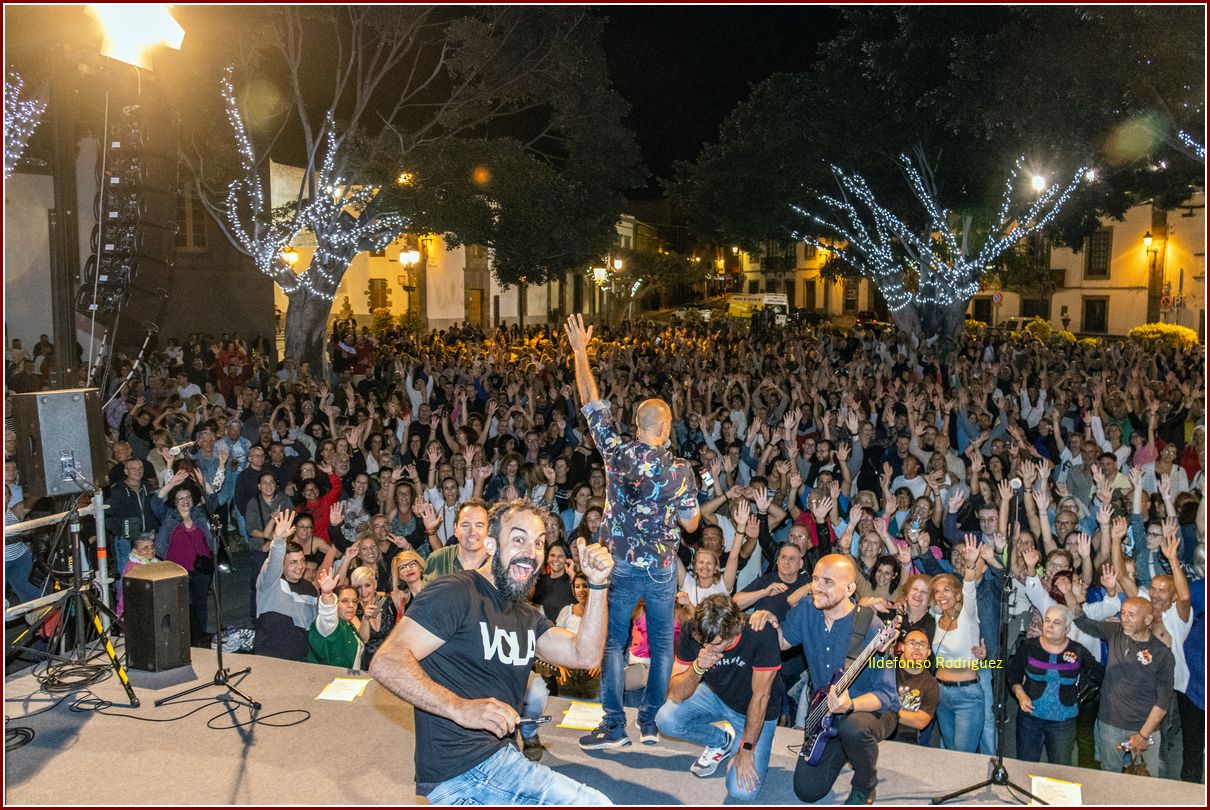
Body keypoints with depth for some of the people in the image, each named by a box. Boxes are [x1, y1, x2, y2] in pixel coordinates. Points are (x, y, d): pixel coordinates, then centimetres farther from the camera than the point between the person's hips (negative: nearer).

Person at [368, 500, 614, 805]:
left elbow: (585, 656, 5)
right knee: (595, 803, -12)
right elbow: (386, 663, -22)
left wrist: (597, 585, -5)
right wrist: (460, 708, -32)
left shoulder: (527, 616, 16)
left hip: (500, 756, 9)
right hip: (462, 772, -9)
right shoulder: (455, 593, -12)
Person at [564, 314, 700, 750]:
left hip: (620, 564, 0)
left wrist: (580, 350, 6)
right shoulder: (681, 470, -8)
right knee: (662, 644, 14)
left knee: (613, 643, 9)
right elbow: (691, 525, -1)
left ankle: (614, 726, 11)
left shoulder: (617, 453, -8)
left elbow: (592, 402, 0)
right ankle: (650, 722, 20)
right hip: (662, 567, 0)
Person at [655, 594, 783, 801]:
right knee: (666, 720, -23)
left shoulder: (762, 635, -34)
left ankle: (758, 746, 16)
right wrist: (698, 668, -40)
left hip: (754, 710, -3)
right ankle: (721, 741, 7)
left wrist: (746, 749, -18)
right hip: (716, 695, 3)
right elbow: (676, 696, -21)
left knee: (742, 791, -16)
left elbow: (760, 696, -23)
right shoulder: (691, 631, -24)